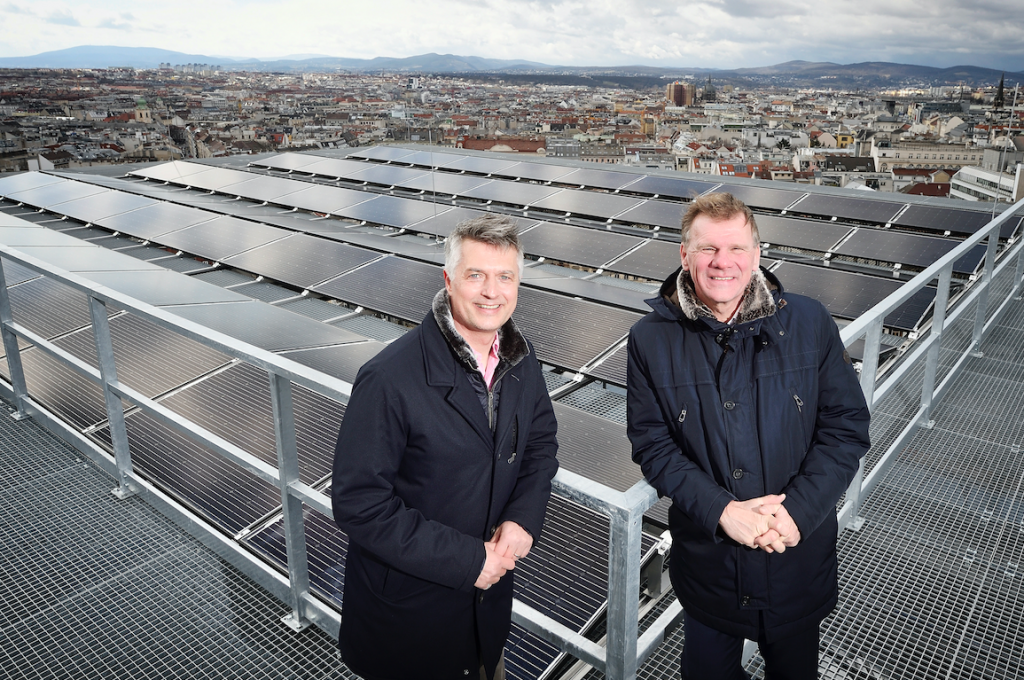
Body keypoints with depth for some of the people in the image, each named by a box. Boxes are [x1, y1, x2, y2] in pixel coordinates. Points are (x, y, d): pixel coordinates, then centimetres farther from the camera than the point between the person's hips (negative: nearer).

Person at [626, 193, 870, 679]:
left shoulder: (809, 323, -8)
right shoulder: (651, 339, -9)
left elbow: (846, 427, -6)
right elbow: (652, 443, -9)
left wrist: (797, 510, -18)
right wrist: (722, 511, -21)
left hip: (800, 557, 1)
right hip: (706, 559, 0)